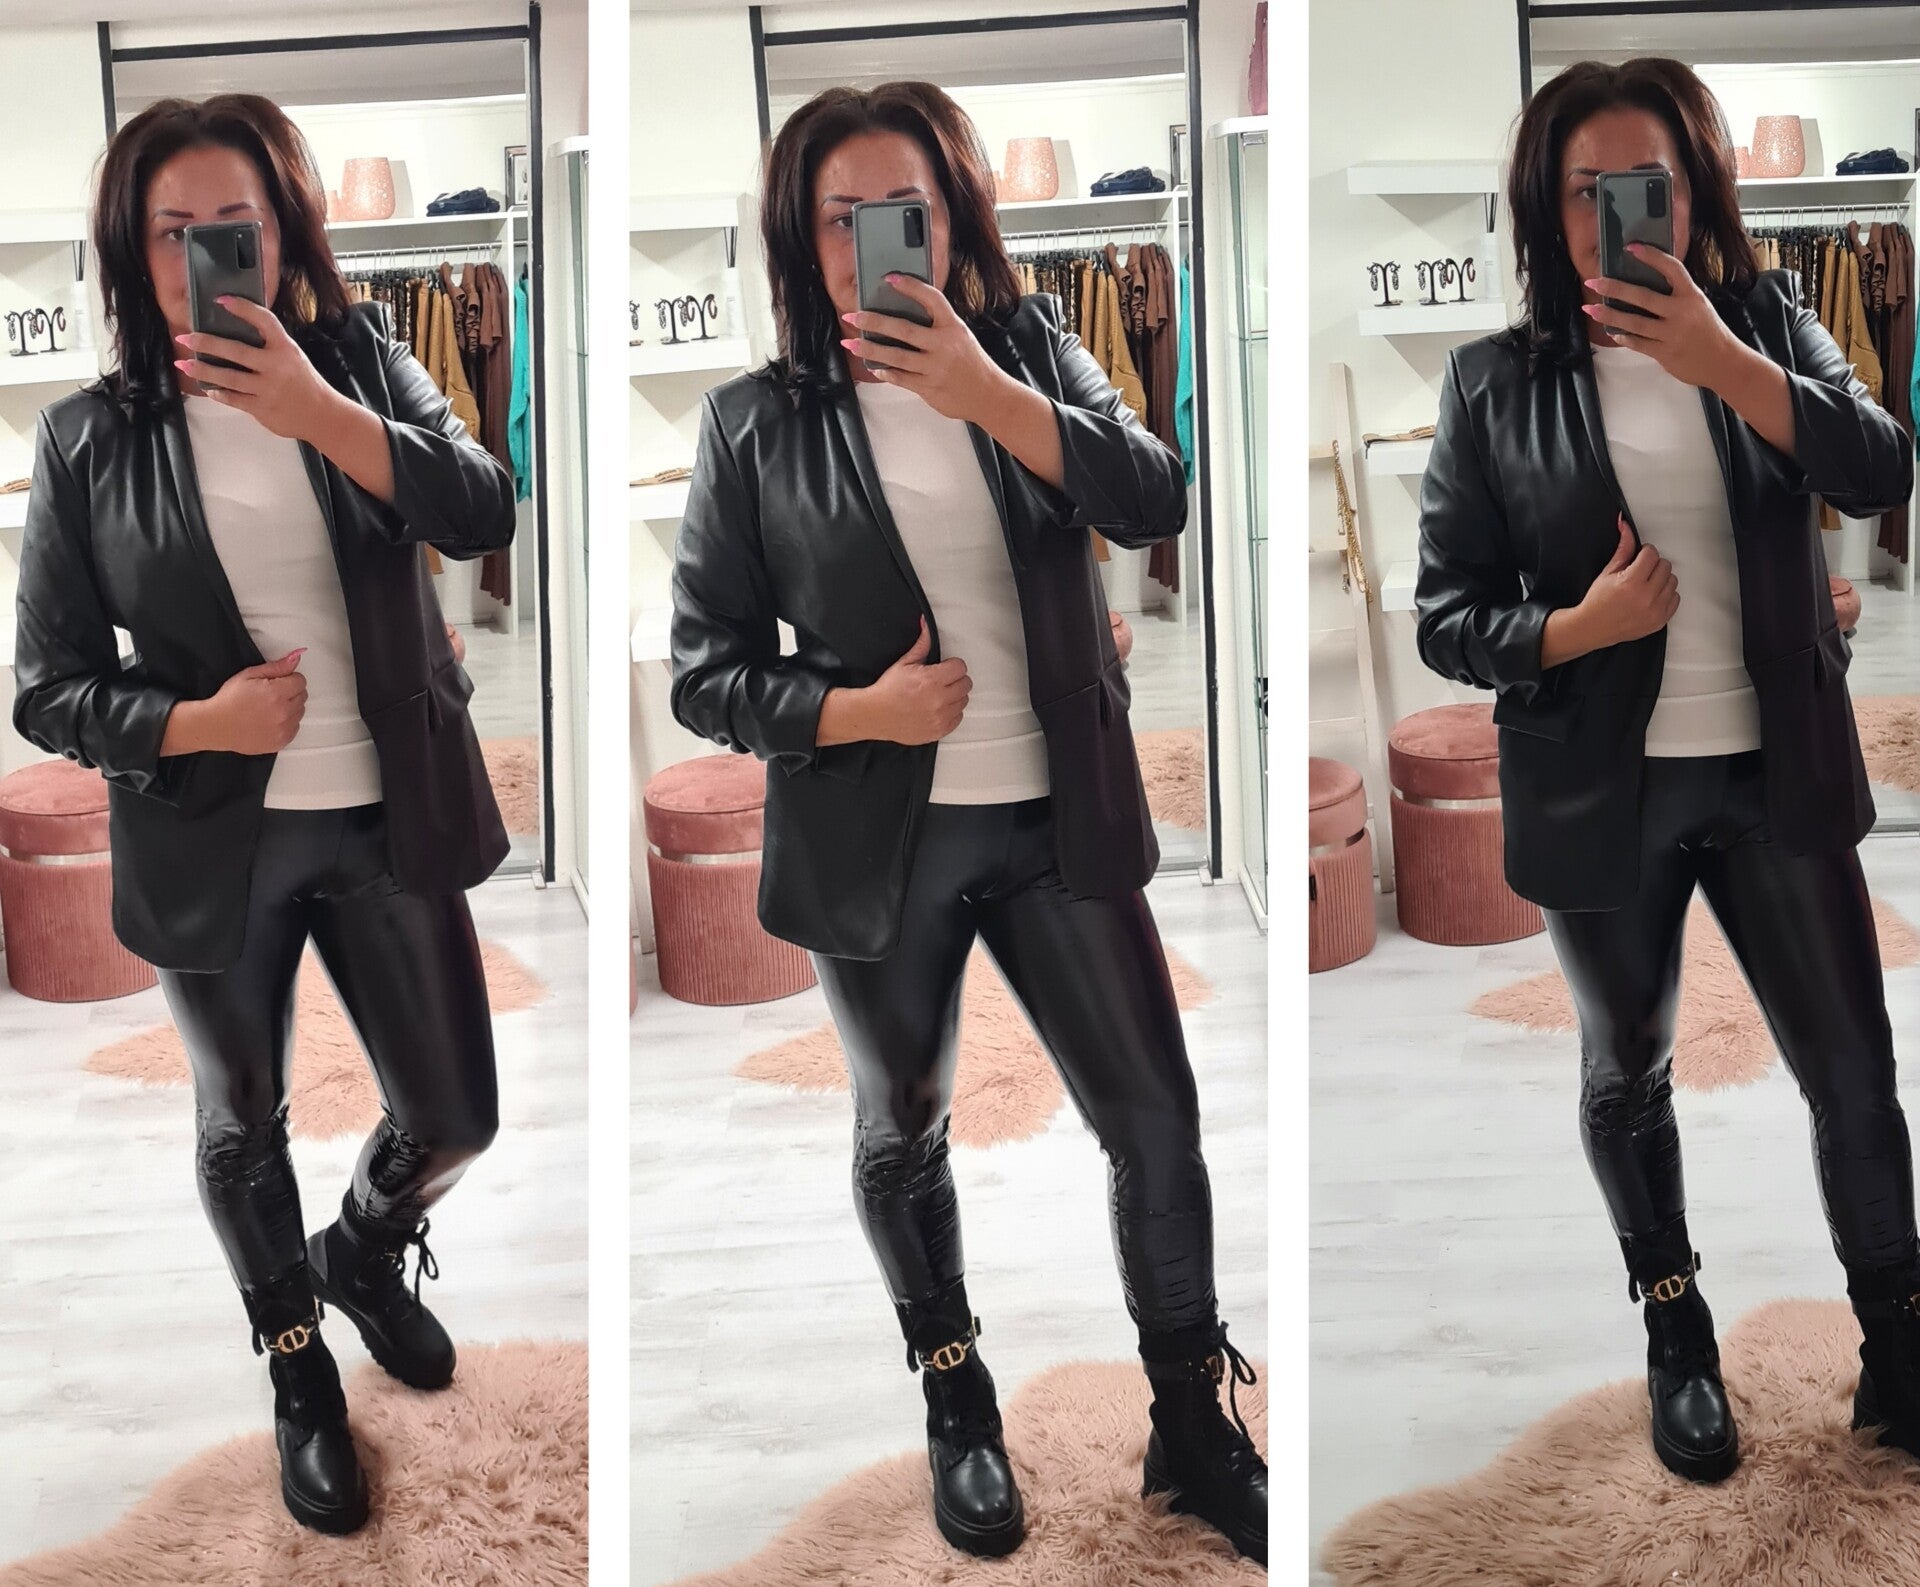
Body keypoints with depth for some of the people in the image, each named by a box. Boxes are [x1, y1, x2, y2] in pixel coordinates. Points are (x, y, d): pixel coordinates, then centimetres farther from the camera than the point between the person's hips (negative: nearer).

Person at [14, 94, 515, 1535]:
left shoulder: (365, 362, -3)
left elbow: (485, 513, -20)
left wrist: (318, 413, -32)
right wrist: (197, 723, -22)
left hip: (386, 822, 1)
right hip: (216, 844, -1)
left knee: (454, 1117, 12)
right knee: (245, 1127, 17)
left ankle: (364, 1253, 46)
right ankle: (298, 1366, 43)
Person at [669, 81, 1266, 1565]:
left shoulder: (1033, 349, 0)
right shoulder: (757, 422, -5)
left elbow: (1157, 499, -17)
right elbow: (706, 669, -4)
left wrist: (986, 395, -28)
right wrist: (856, 710, -20)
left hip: (1057, 822, 1)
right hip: (881, 841, -1)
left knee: (1158, 1118, 5)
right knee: (904, 1135, 15)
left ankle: (1194, 1424, 24)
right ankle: (956, 1402, 39)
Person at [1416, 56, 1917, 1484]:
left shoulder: (1768, 321, 0)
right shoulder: (1496, 382, -6)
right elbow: (1445, 615, -5)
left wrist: (1722, 362, -28)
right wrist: (1573, 628, -23)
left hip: (1776, 772, 1)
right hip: (1603, 789, -1)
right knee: (1628, 1073, 16)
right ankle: (1676, 1326, 36)